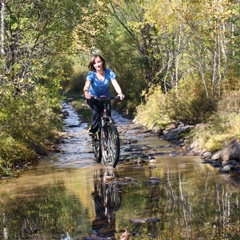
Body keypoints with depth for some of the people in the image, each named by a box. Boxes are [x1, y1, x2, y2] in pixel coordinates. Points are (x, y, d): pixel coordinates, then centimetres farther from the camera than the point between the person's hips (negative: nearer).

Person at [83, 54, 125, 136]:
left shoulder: (109, 72, -15)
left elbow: (115, 84, -25)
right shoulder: (91, 74, -19)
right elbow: (87, 85, -34)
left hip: (105, 97, 2)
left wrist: (120, 93, -46)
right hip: (93, 97, -2)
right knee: (96, 110, -30)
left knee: (108, 113, -17)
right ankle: (93, 129, -19)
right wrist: (86, 93, -58)